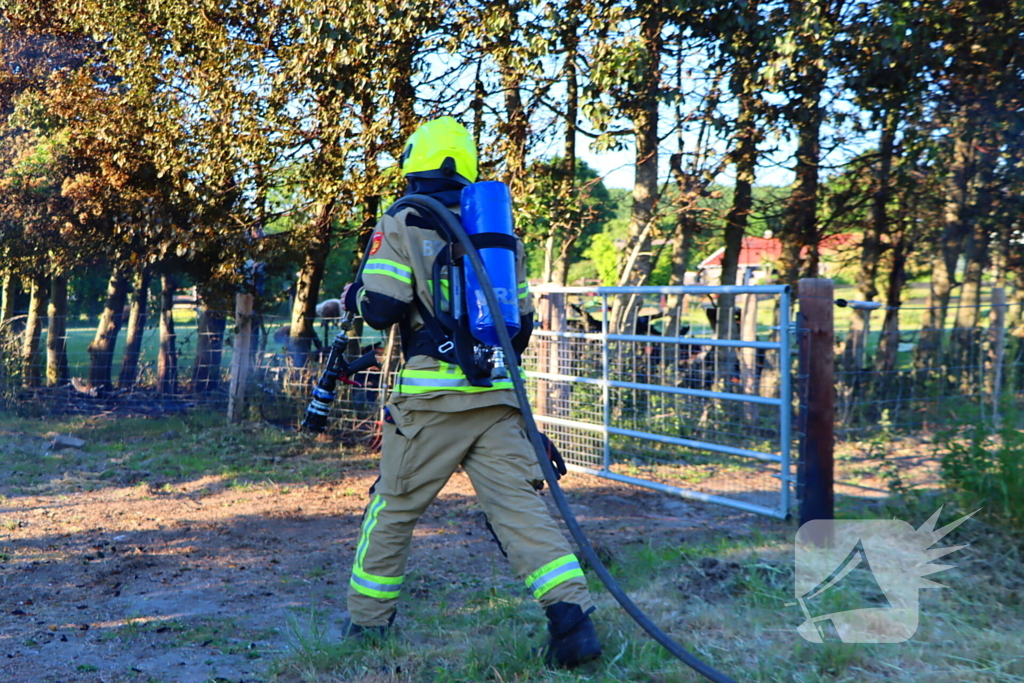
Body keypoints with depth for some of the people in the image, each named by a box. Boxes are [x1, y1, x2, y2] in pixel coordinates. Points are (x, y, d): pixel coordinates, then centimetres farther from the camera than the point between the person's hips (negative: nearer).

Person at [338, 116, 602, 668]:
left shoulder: (403, 223, 1)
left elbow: (379, 308, -8)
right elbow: (521, 320, 19)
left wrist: (351, 296, 14)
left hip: (432, 394, -4)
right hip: (498, 395, 4)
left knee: (393, 506, 10)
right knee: (519, 503, 1)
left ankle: (368, 621, 22)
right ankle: (572, 616, -11)